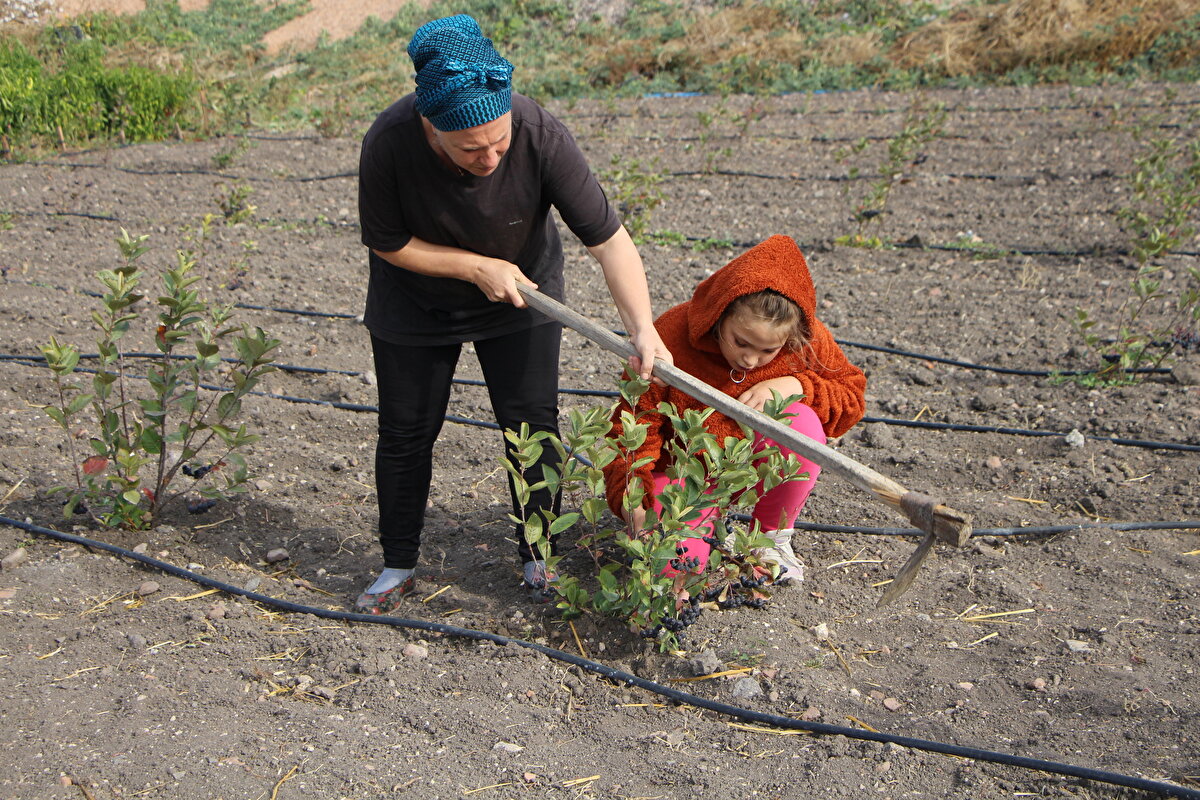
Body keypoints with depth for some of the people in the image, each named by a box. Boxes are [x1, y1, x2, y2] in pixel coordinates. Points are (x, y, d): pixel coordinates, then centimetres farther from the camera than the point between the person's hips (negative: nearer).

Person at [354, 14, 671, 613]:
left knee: (532, 422, 1)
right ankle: (398, 567, 24)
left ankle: (538, 557, 21)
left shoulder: (541, 136, -34)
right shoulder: (389, 143, -34)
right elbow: (387, 243, -18)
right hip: (415, 304, 0)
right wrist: (479, 267, -25)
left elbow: (608, 238, -32)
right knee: (405, 430, 6)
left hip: (521, 294, 0)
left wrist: (643, 328, -43)